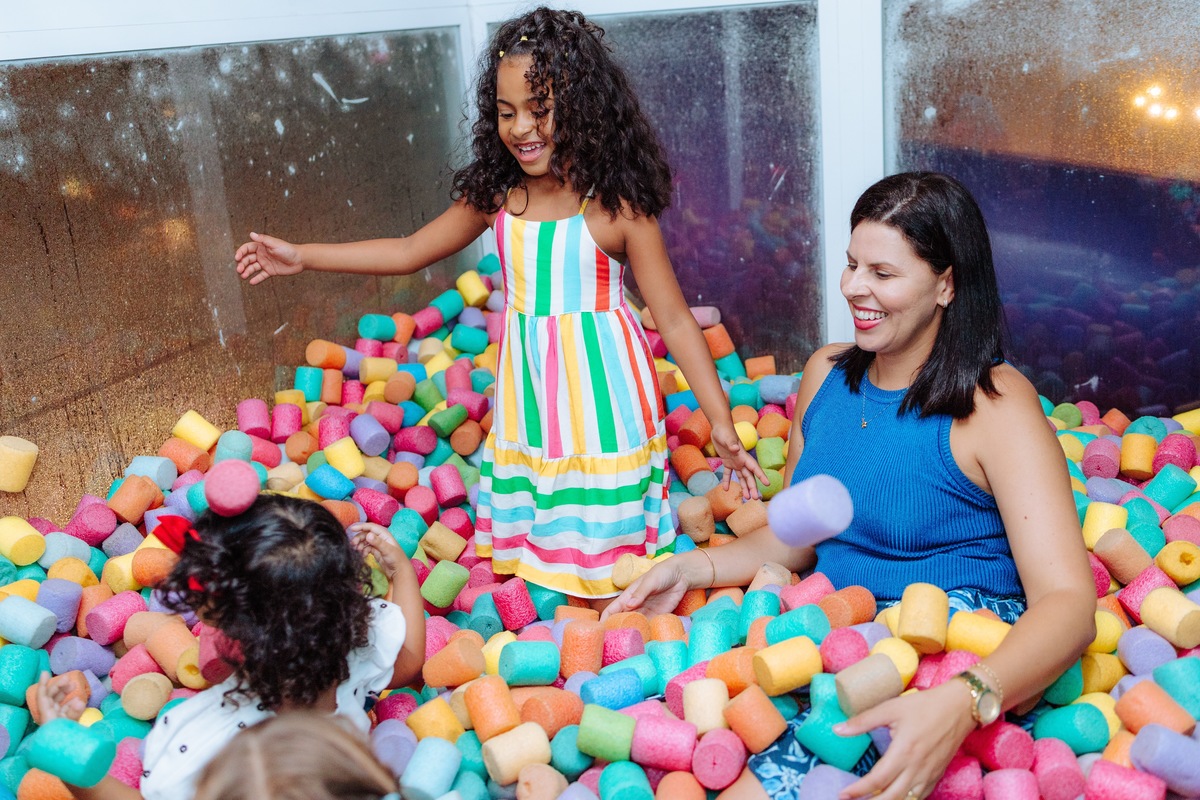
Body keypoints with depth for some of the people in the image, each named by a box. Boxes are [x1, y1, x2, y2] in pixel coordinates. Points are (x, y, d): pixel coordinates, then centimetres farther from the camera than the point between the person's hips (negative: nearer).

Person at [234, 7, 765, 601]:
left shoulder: (618, 206, -13)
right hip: (527, 398, 5)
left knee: (600, 566, 4)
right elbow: (409, 251, 12)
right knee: (536, 544, 14)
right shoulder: (496, 195, 2)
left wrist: (721, 423, -13)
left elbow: (674, 318, -10)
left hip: (601, 399, -5)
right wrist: (300, 257, 10)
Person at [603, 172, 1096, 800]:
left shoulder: (995, 404, -11)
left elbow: (1067, 599, -19)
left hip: (966, 658, -5)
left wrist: (962, 704, -37)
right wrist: (691, 568, 0)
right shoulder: (825, 372, 8)